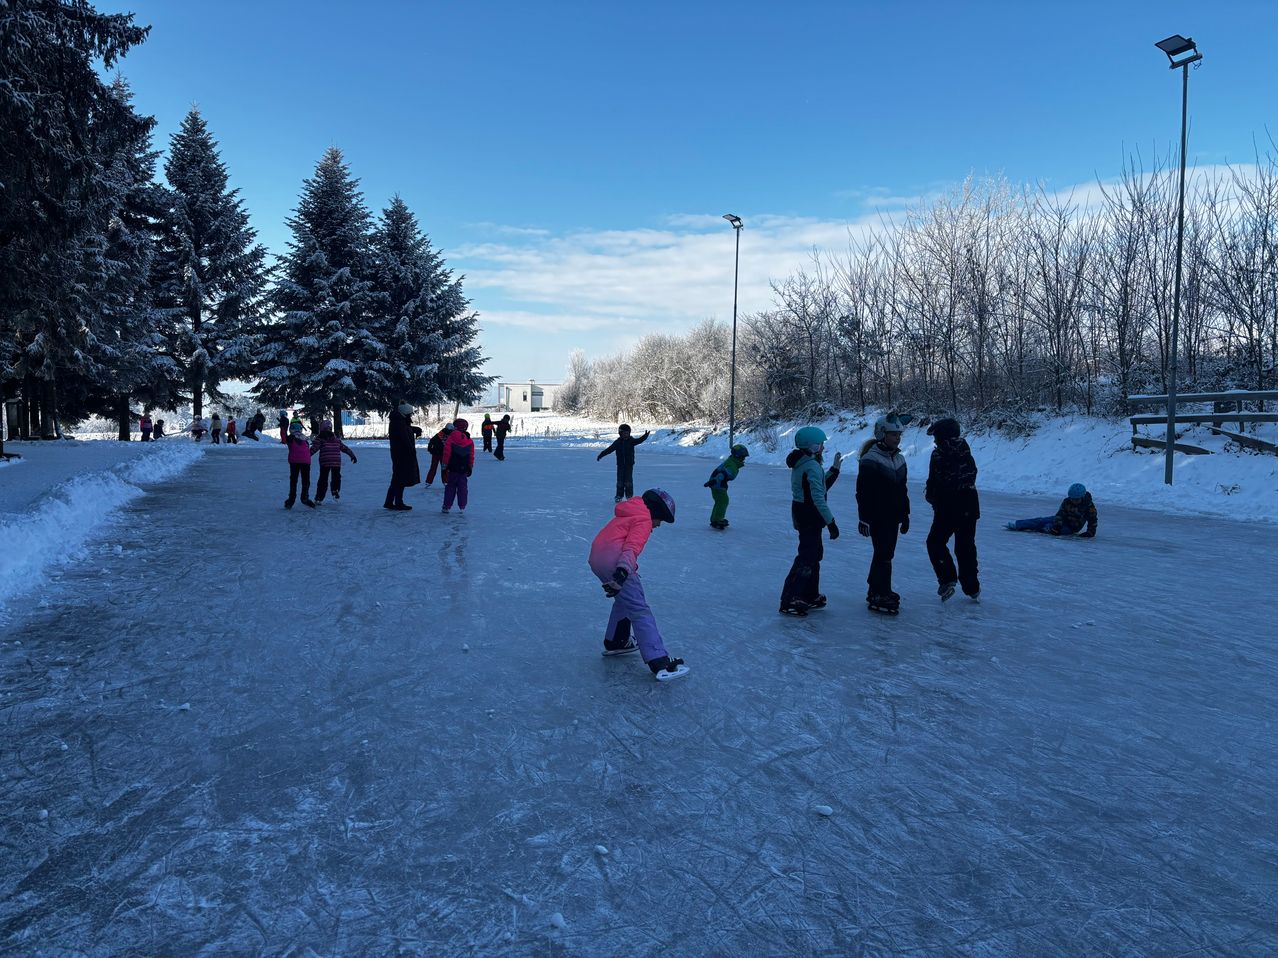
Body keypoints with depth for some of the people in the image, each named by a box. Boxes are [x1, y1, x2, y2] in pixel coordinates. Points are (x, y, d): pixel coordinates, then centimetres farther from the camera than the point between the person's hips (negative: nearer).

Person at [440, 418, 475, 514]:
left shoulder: (451, 438, -9)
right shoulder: (469, 441, 2)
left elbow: (446, 453, -8)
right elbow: (471, 456, 6)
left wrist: (444, 466, 0)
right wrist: (470, 468, 15)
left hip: (452, 468, -2)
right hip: (464, 469, 2)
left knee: (450, 488, 7)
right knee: (463, 488, 7)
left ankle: (446, 507, 8)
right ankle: (462, 507, 5)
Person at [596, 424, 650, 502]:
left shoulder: (631, 441, -1)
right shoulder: (617, 442, 1)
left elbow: (639, 440, -15)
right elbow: (609, 449, 1)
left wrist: (645, 435, -32)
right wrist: (601, 455, -3)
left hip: (629, 465, -1)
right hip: (620, 465, 1)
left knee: (628, 480, -2)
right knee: (620, 480, 5)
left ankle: (629, 496, 8)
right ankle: (619, 496, 13)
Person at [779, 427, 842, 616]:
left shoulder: (801, 463, 10)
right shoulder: (812, 466, -20)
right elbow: (819, 498, -24)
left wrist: (833, 469, 13)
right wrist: (831, 522, -21)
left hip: (801, 514, 10)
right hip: (810, 517, -10)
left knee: (814, 553, 20)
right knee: (806, 558, -6)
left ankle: (810, 596, 30)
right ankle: (789, 601, -5)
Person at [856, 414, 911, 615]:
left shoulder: (899, 459, 10)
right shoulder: (870, 460, -16)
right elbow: (863, 492, -16)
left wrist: (905, 515, 19)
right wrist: (864, 519, -17)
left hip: (893, 517, 8)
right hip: (877, 517, -8)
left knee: (885, 554, 15)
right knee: (884, 555, -6)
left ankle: (876, 591, 27)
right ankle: (880, 597, 2)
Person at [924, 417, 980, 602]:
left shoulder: (939, 454, -14)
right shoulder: (965, 451, 4)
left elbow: (934, 482, -13)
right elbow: (972, 474, 12)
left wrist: (930, 495, 6)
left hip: (948, 508, -6)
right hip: (969, 506, 6)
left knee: (935, 543, 10)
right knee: (966, 546, 16)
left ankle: (948, 579, -6)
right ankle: (972, 588, 21)